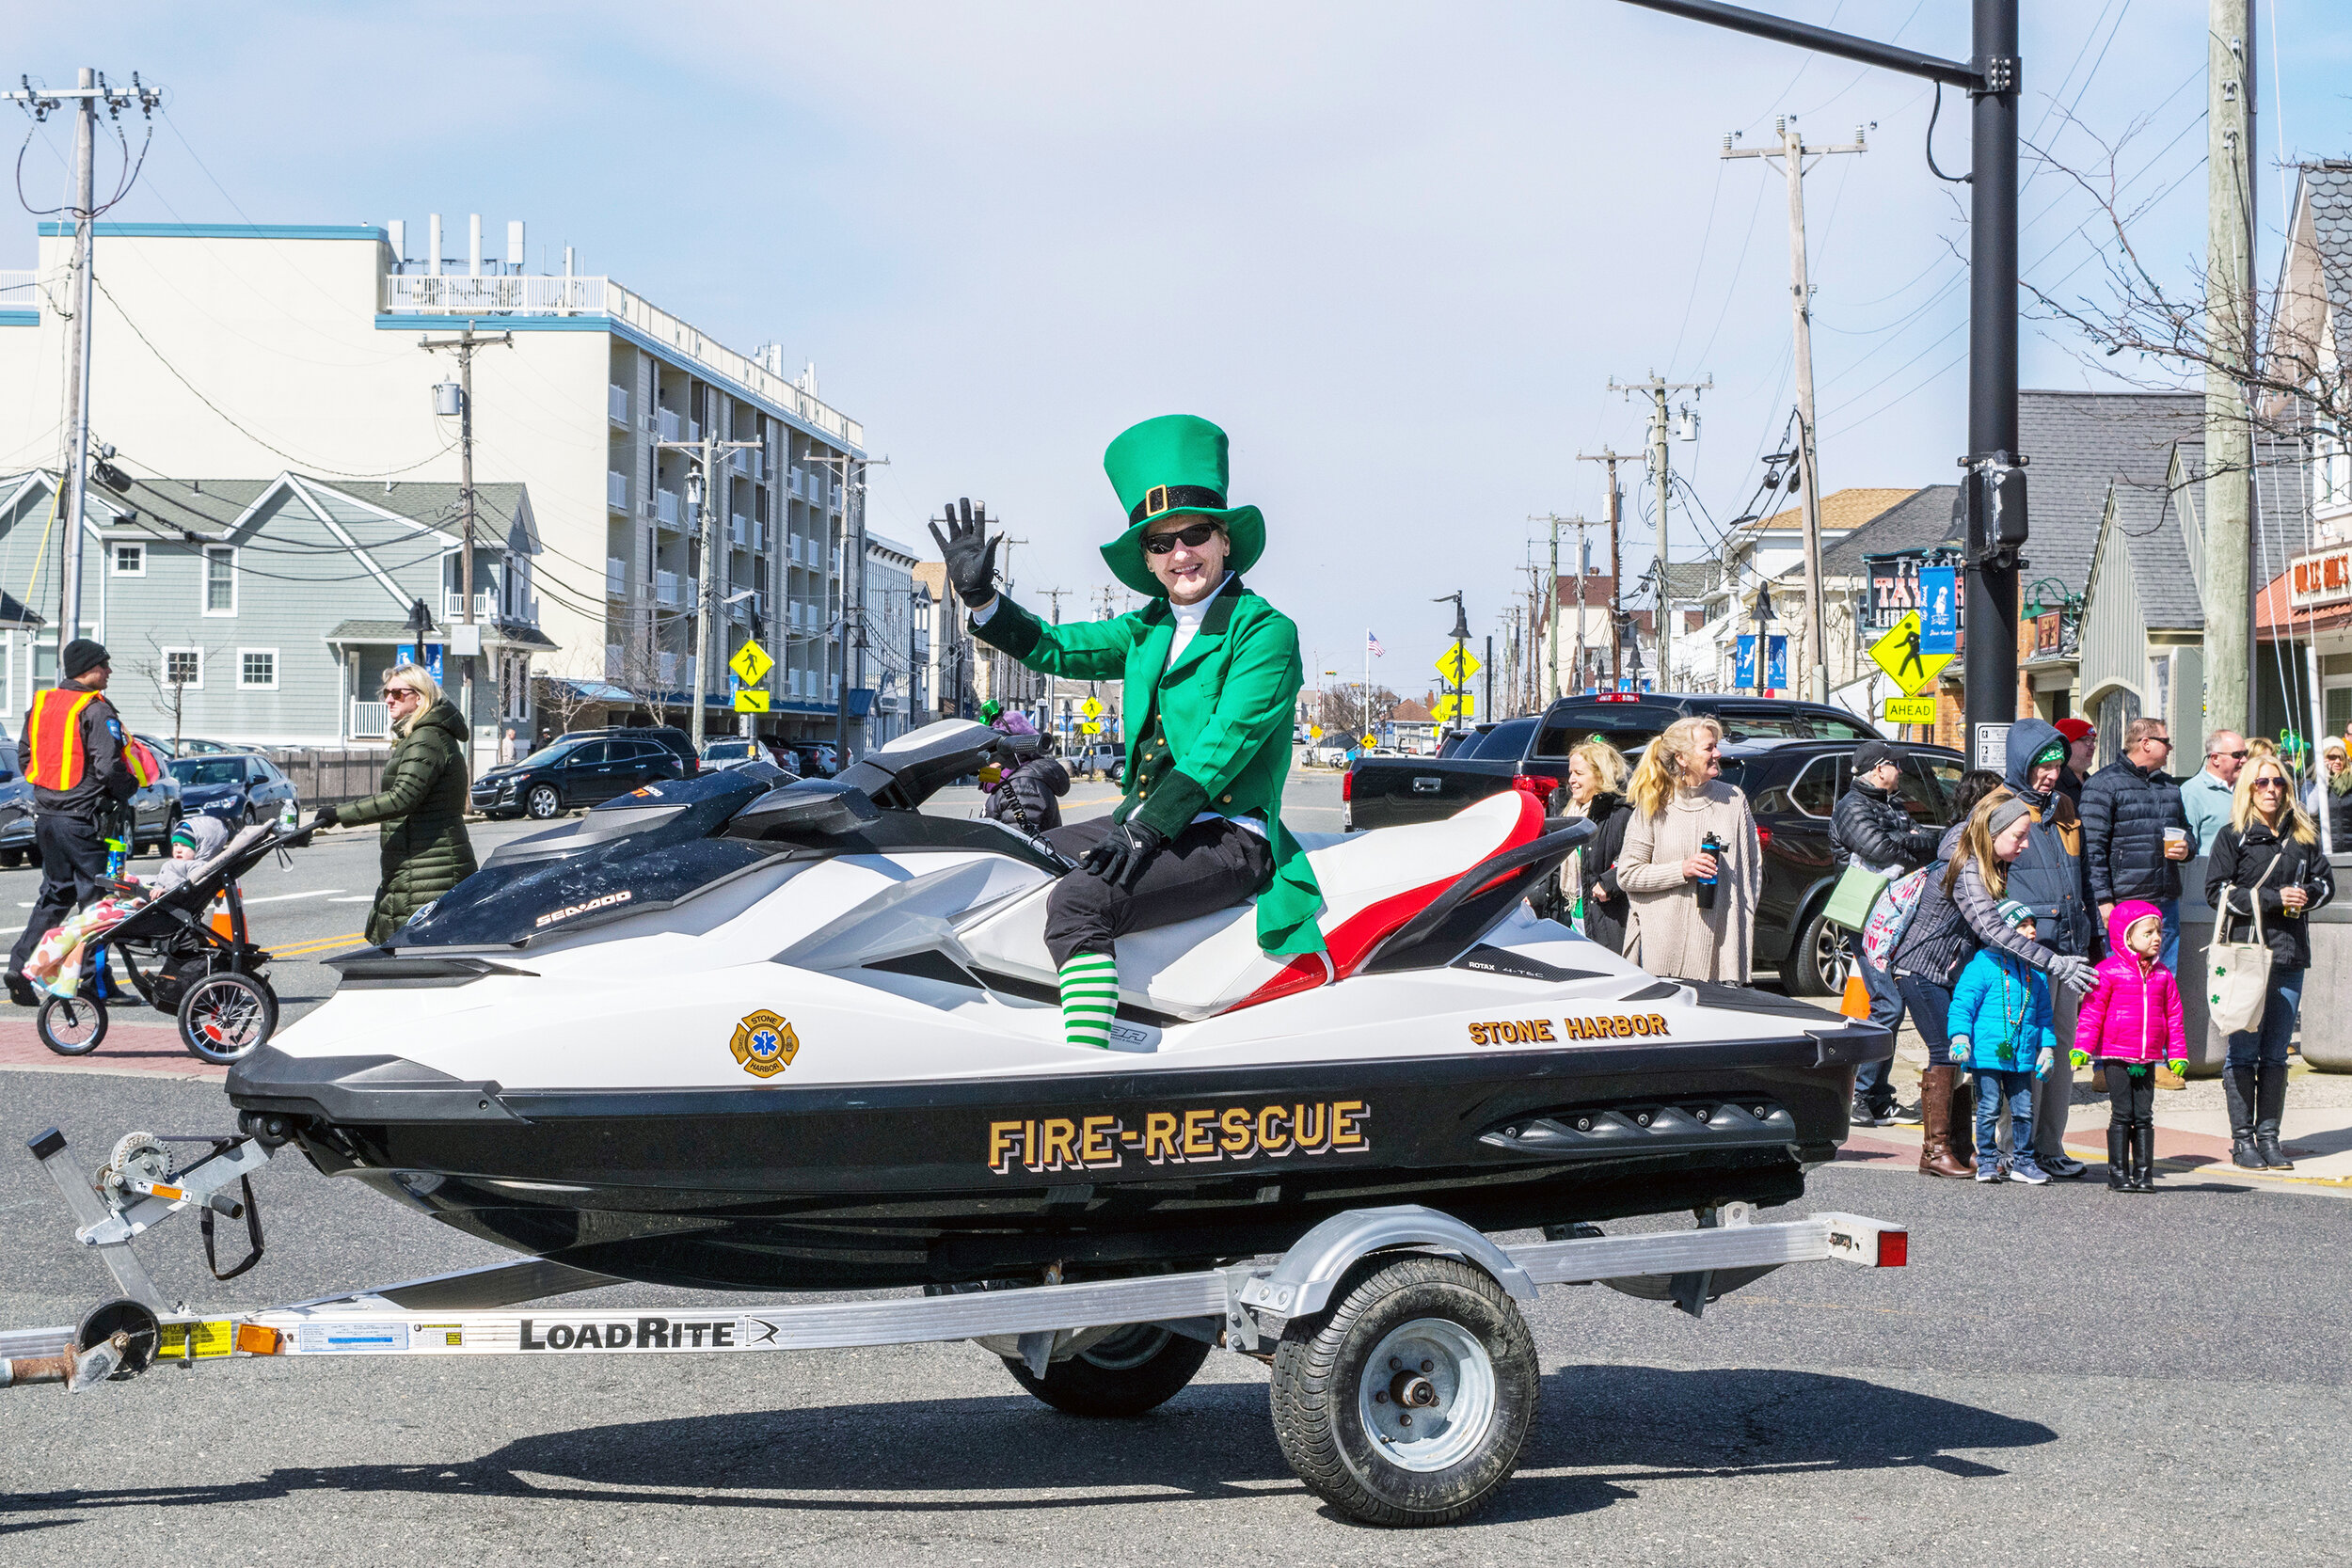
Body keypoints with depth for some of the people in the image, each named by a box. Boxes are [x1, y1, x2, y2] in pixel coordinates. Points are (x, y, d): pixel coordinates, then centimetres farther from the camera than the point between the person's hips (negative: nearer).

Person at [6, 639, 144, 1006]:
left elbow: (24, 758, 16)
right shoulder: (95, 711, -14)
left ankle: (21, 965, 5)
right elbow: (109, 767, -20)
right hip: (82, 820, -7)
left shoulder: (40, 704, 10)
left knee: (55, 894, 16)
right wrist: (129, 787, -1)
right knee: (95, 896, 1)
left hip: (46, 815, 8)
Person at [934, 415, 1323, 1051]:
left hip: (1228, 837, -9)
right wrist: (979, 597, 2)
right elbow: (1056, 647, 18)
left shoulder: (1266, 632, -9)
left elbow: (1227, 742, -18)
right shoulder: (1149, 631, 14)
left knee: (1078, 901, -30)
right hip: (1145, 819, 9)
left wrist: (1146, 828, -24)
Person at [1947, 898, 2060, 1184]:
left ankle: (2022, 1162, 17)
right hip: (1987, 1053, -5)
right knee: (1989, 1109, -1)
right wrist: (1960, 1037, -18)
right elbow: (1962, 1004, -7)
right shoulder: (1982, 965, -6)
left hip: (2022, 1057, 5)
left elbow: (2043, 1014, 20)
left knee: (2023, 1109, 7)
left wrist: (2047, 1047, 14)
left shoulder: (2035, 971, 12)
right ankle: (1987, 1162, 10)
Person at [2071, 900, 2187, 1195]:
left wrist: (2177, 1055, 12)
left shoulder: (2163, 975, 10)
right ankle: (2118, 1173, 4)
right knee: (2122, 1114, -2)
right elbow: (2091, 1013, -5)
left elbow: (2173, 1017, 14)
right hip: (2116, 1056, -4)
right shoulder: (2108, 971, -5)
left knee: (2144, 1116, 6)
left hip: (2147, 1059, 4)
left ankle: (2144, 1173, 11)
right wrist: (2082, 1049, -9)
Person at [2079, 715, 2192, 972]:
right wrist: (2104, 900, -17)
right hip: (2124, 903, -7)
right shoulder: (2104, 784, -5)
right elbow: (2092, 849, -10)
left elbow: (2185, 828, 33)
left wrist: (2185, 849, 7)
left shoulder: (2170, 785, 18)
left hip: (2166, 902, 7)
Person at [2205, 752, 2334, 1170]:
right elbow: (2217, 891, -6)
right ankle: (2242, 1139, 2)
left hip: (2289, 952, 4)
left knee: (2276, 1053, 6)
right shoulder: (2233, 836, 1)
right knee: (2243, 1051, -3)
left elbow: (2325, 881, 19)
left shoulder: (2302, 836, 13)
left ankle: (2268, 1136, 12)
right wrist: (2273, 899, -12)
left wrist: (2307, 895, -3)